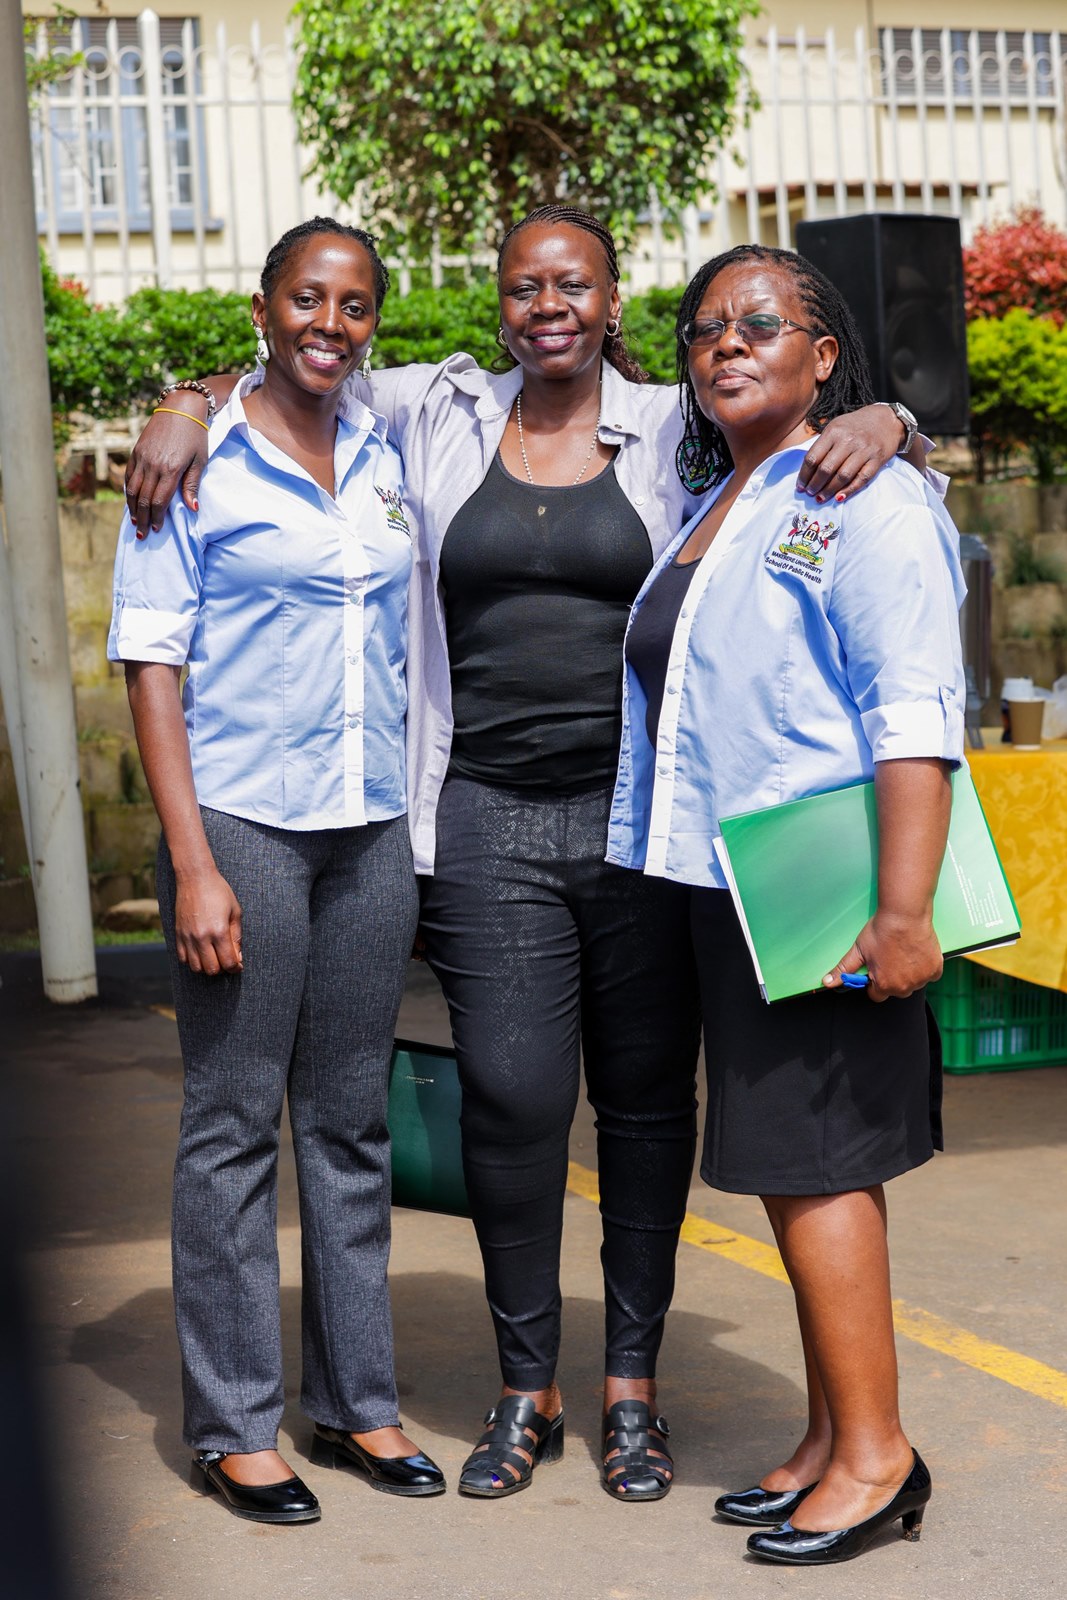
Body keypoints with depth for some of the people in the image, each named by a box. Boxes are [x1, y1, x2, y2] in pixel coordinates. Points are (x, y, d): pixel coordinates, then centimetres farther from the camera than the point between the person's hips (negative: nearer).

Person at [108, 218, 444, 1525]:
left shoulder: (386, 458, 11)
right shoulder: (196, 462, -4)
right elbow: (150, 664, -7)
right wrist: (192, 864, -13)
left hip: (370, 829, 5)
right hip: (242, 825, -5)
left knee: (352, 1121, 11)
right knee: (233, 1125, 0)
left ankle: (355, 1400, 21)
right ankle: (232, 1426, 10)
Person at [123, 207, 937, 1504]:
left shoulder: (673, 430, 5)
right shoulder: (439, 415, 9)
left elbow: (798, 418, 9)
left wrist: (876, 422, -13)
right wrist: (186, 409, 2)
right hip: (490, 823, 0)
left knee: (646, 1098, 6)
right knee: (511, 1101, -3)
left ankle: (631, 1386, 20)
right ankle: (525, 1390, 14)